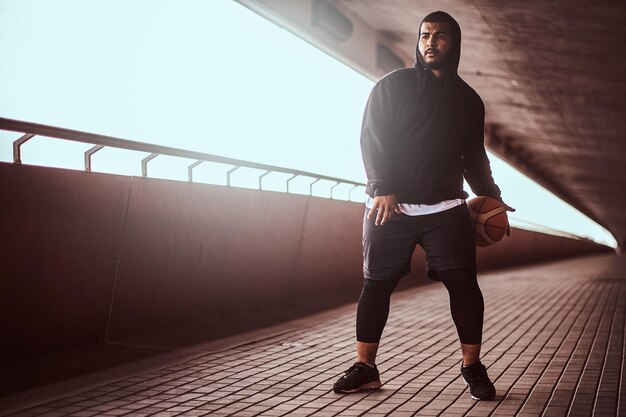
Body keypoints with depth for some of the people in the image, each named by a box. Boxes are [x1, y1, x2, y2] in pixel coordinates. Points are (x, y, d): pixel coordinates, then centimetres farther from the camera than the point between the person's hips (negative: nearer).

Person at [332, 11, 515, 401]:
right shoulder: (392, 86, 5)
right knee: (376, 284, 0)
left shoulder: (467, 99, 14)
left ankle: (472, 366, 4)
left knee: (463, 283, -7)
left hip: (446, 210, 2)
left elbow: (474, 156, 21)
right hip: (389, 206, -1)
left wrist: (492, 197, 9)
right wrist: (383, 187, -14)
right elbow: (371, 139, -2)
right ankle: (365, 367, 9)